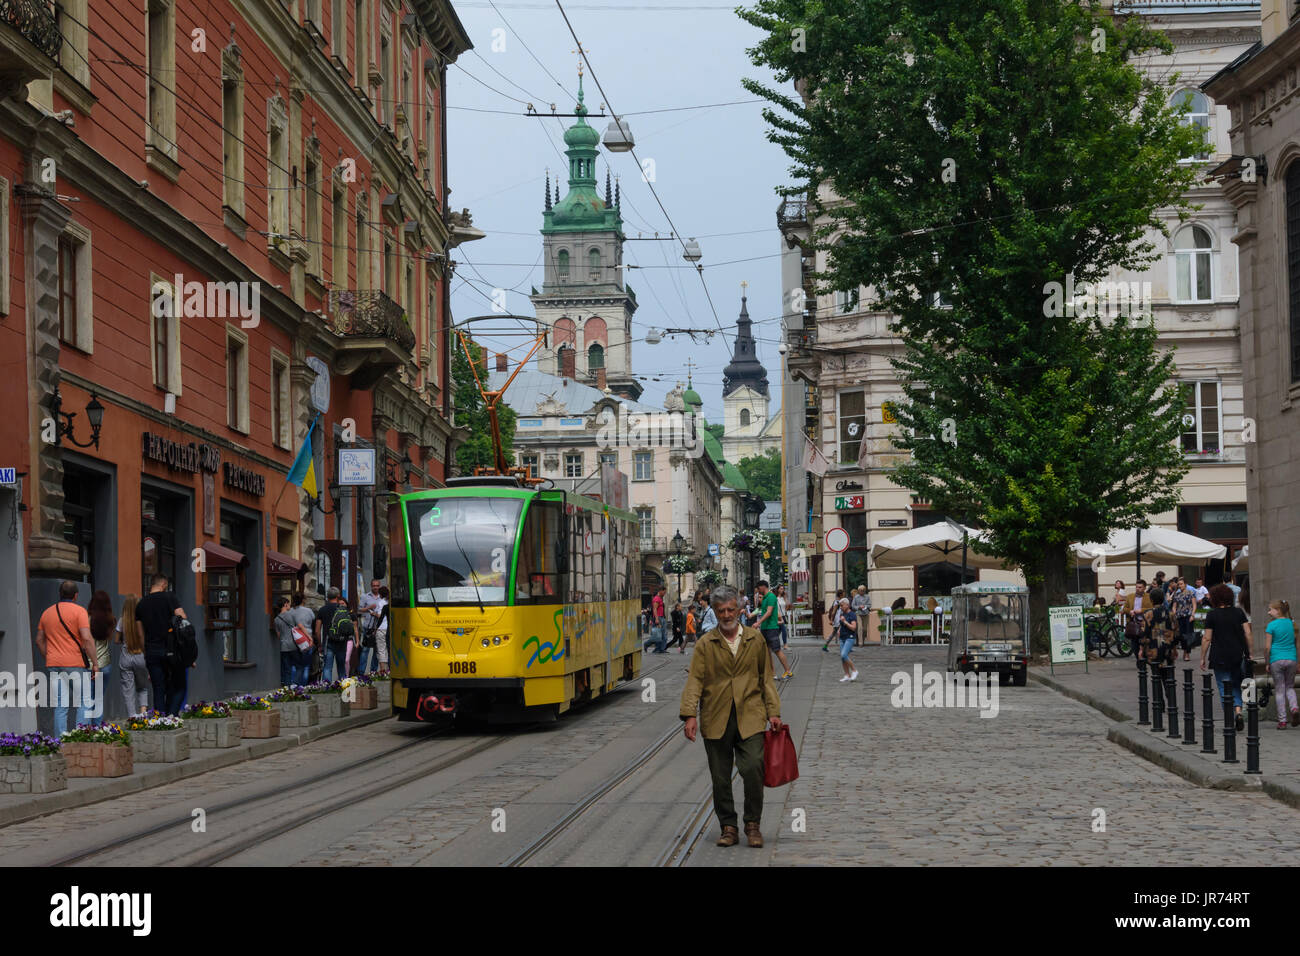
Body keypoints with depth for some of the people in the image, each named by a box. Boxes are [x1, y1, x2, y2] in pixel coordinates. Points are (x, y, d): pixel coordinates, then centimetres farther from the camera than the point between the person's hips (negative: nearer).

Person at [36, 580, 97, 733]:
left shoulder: (47, 613, 12)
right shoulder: (79, 611, -6)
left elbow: (39, 640, 15)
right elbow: (86, 639, -14)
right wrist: (95, 663, -10)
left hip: (54, 665, 5)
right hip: (76, 664, -4)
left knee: (60, 707, 4)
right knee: (82, 703, 4)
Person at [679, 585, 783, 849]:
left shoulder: (755, 640, 10)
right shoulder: (705, 644, 5)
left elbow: (766, 678, 14)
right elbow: (695, 680, -1)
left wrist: (773, 712, 6)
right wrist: (689, 715, -13)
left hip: (749, 718, 0)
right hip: (716, 720, 0)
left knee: (753, 769, -14)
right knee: (720, 778, 3)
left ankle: (753, 824, 2)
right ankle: (728, 828, 15)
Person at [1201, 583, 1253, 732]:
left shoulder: (1212, 615, -6)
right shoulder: (1239, 612, 4)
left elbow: (1207, 638, -6)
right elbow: (1248, 633, 1)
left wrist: (1203, 658, 1)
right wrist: (1249, 653, 9)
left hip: (1220, 657, -3)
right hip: (1238, 656, 3)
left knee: (1224, 688, 3)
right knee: (1236, 686, 16)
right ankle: (1238, 711, -4)